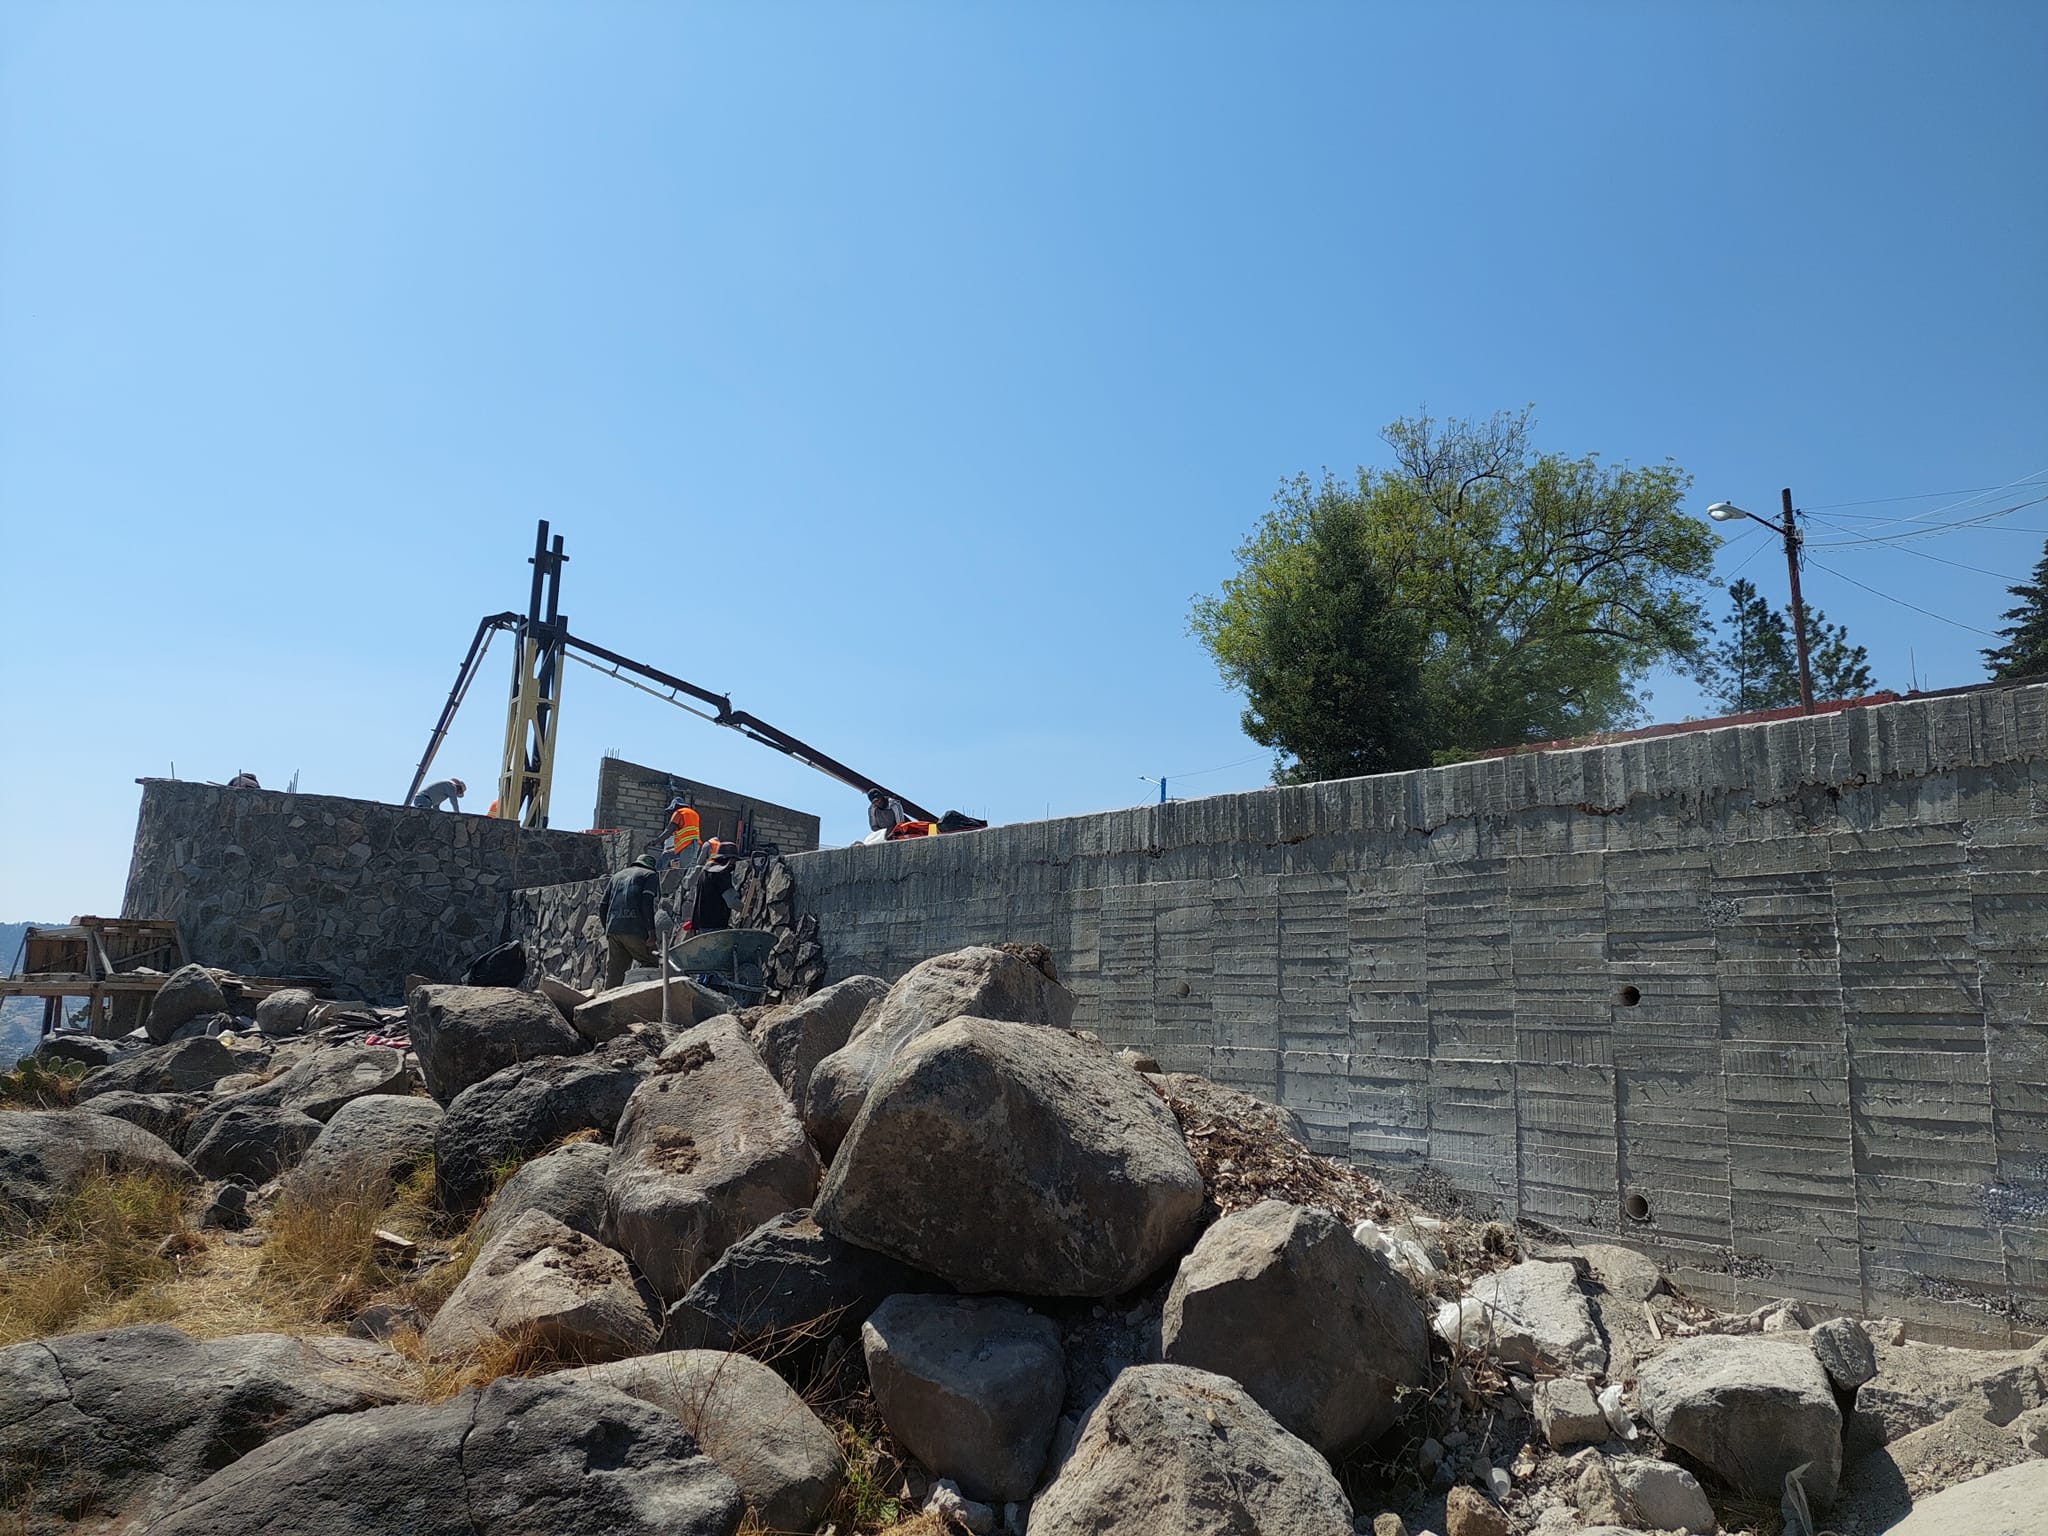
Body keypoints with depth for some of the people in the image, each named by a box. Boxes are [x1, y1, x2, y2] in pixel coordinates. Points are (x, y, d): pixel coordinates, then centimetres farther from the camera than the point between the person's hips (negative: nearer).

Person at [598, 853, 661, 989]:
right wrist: (651, 931, -12)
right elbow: (647, 902, -8)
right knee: (651, 965, 1)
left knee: (613, 974, 8)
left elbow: (602, 906, 23)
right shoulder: (651, 875, 10)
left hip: (613, 931, 6)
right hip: (635, 930, -6)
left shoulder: (616, 876, 29)